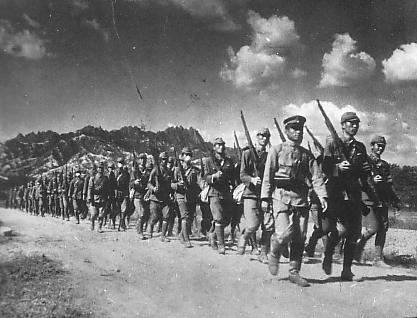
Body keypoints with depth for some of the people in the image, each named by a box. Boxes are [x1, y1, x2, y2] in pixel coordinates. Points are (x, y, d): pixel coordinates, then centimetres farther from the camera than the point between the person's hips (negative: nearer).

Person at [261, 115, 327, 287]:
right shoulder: (276, 150, 5)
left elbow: (317, 176, 6)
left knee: (300, 237, 2)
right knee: (285, 233, -17)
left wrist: (322, 196, -8)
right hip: (281, 196, -4)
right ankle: (274, 255, 14)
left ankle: (294, 272, 13)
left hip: (301, 198, 4)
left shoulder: (307, 154, 15)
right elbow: (268, 176, 2)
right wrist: (265, 198, -6)